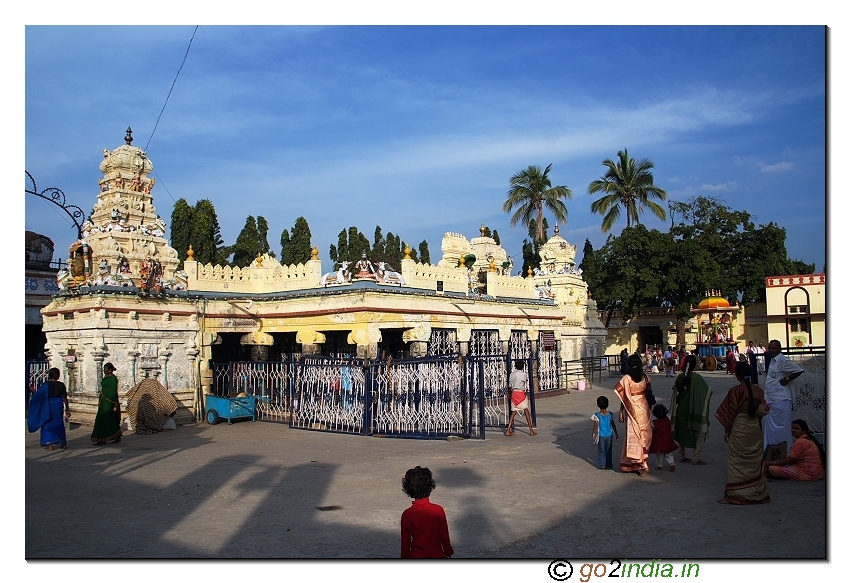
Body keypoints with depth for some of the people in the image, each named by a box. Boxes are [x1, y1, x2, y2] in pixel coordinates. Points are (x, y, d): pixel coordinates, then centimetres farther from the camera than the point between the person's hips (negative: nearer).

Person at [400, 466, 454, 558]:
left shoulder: (407, 514, -13)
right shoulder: (438, 510, -14)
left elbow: (405, 541, -5)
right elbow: (444, 536, -5)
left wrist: (405, 557, 9)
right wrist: (448, 553, 11)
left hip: (416, 556, 0)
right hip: (437, 555, 0)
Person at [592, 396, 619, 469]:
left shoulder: (597, 415, -11)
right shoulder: (610, 414, -3)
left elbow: (596, 425, -11)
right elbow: (613, 425, 3)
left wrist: (593, 433, 1)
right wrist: (616, 433, 14)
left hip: (601, 435, -2)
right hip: (609, 435, 2)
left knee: (601, 451, 8)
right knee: (608, 451, 13)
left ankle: (602, 465, 9)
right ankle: (609, 465, 17)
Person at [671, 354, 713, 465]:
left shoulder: (680, 377, -3)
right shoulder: (697, 377, -16)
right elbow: (707, 391, -8)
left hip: (681, 410, 5)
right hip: (694, 410, -5)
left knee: (681, 432, 17)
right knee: (699, 433, 6)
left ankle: (682, 456, 22)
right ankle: (696, 459, 5)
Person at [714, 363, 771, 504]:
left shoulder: (736, 391, -13)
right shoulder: (758, 390, 1)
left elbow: (730, 412, -9)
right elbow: (763, 410, 4)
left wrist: (726, 430, -2)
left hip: (739, 429, -5)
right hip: (755, 428, 5)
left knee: (736, 461, 0)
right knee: (755, 461, 14)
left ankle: (733, 495, 2)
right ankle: (758, 494, 21)